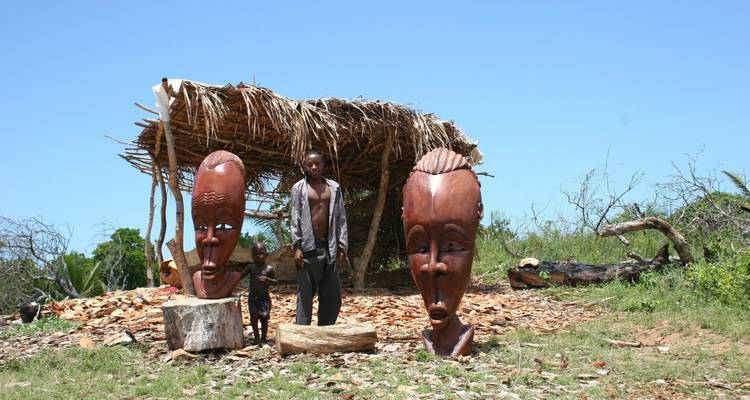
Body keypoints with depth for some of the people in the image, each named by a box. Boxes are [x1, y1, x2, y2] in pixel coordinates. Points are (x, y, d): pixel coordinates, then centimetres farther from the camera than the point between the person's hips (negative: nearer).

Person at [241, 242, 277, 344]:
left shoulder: (269, 269, -5)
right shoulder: (250, 267, 1)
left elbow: (275, 281, 0)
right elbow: (241, 276, 0)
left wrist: (267, 279, -19)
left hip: (264, 298, -1)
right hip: (252, 297, 1)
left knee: (264, 318, 2)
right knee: (253, 316, -6)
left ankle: (263, 338, 17)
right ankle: (256, 337, 9)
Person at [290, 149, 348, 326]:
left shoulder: (334, 187, 12)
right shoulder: (299, 188, 4)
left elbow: (341, 218, 10)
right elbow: (295, 219, -2)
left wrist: (342, 245, 2)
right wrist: (296, 246, -12)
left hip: (329, 247, 4)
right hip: (308, 248, -4)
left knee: (332, 296, 6)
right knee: (305, 295, -2)